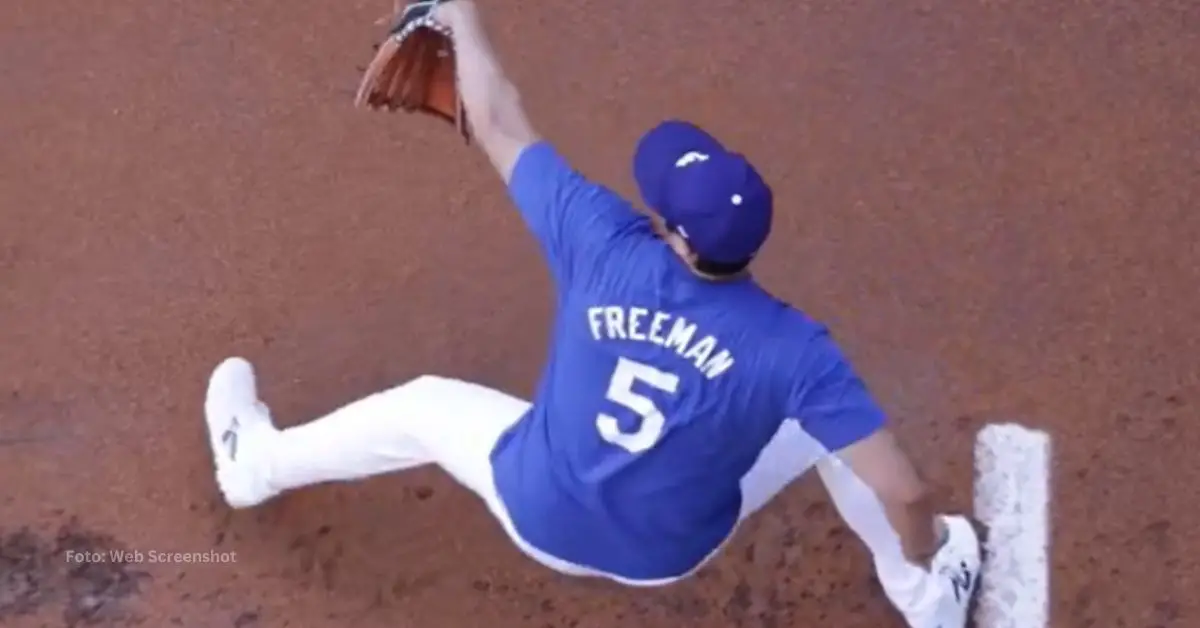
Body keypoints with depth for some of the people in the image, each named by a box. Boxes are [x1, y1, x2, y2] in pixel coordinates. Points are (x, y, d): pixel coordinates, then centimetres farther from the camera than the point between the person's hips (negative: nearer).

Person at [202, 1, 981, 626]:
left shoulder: (605, 245, -25)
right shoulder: (792, 348, -29)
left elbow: (499, 124, -14)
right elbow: (904, 490, -27)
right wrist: (925, 557, -4)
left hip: (538, 516, 1)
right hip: (670, 553, 0)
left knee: (424, 405, 27)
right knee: (822, 421, 15)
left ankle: (254, 464, 51)